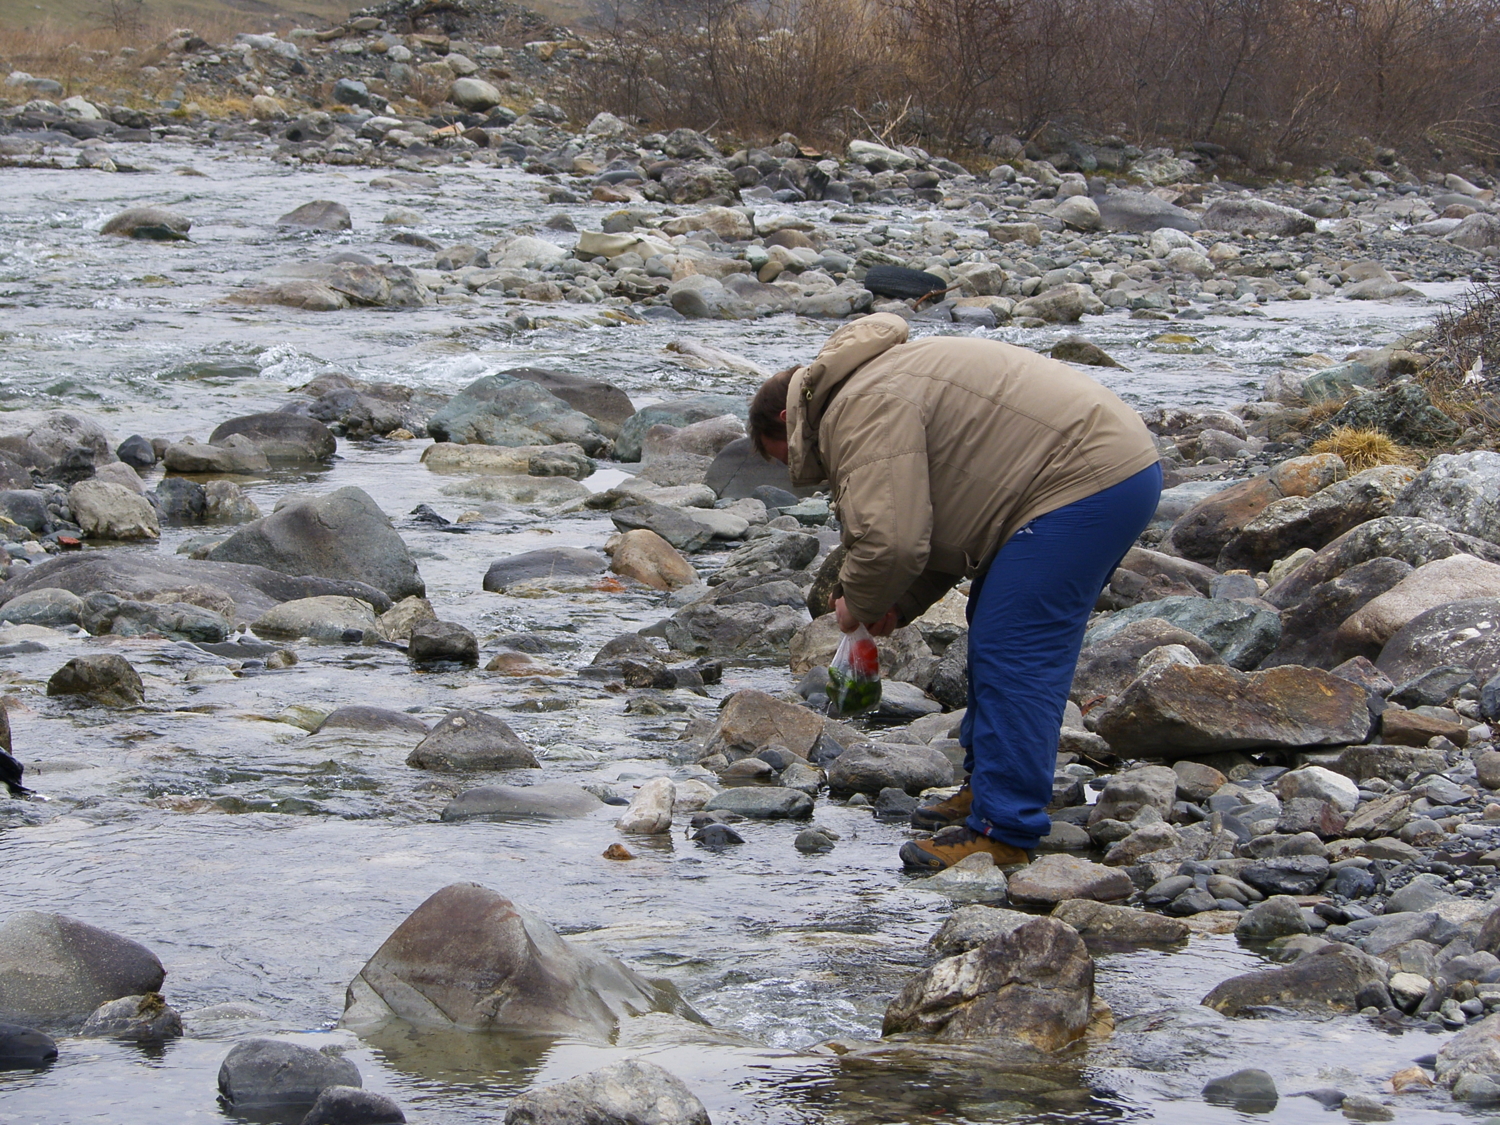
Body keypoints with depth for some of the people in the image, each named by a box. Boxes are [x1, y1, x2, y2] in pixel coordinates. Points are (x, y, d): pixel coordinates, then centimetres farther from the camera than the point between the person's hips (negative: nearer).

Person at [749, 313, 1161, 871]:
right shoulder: (877, 386, 22)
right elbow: (928, 525, 26)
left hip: (1086, 483, -11)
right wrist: (898, 606, 13)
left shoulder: (866, 409, -14)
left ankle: (1004, 832, -10)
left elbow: (889, 541, -23)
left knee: (1012, 654, -11)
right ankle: (985, 788, 30)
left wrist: (858, 605, -4)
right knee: (995, 639, 20)